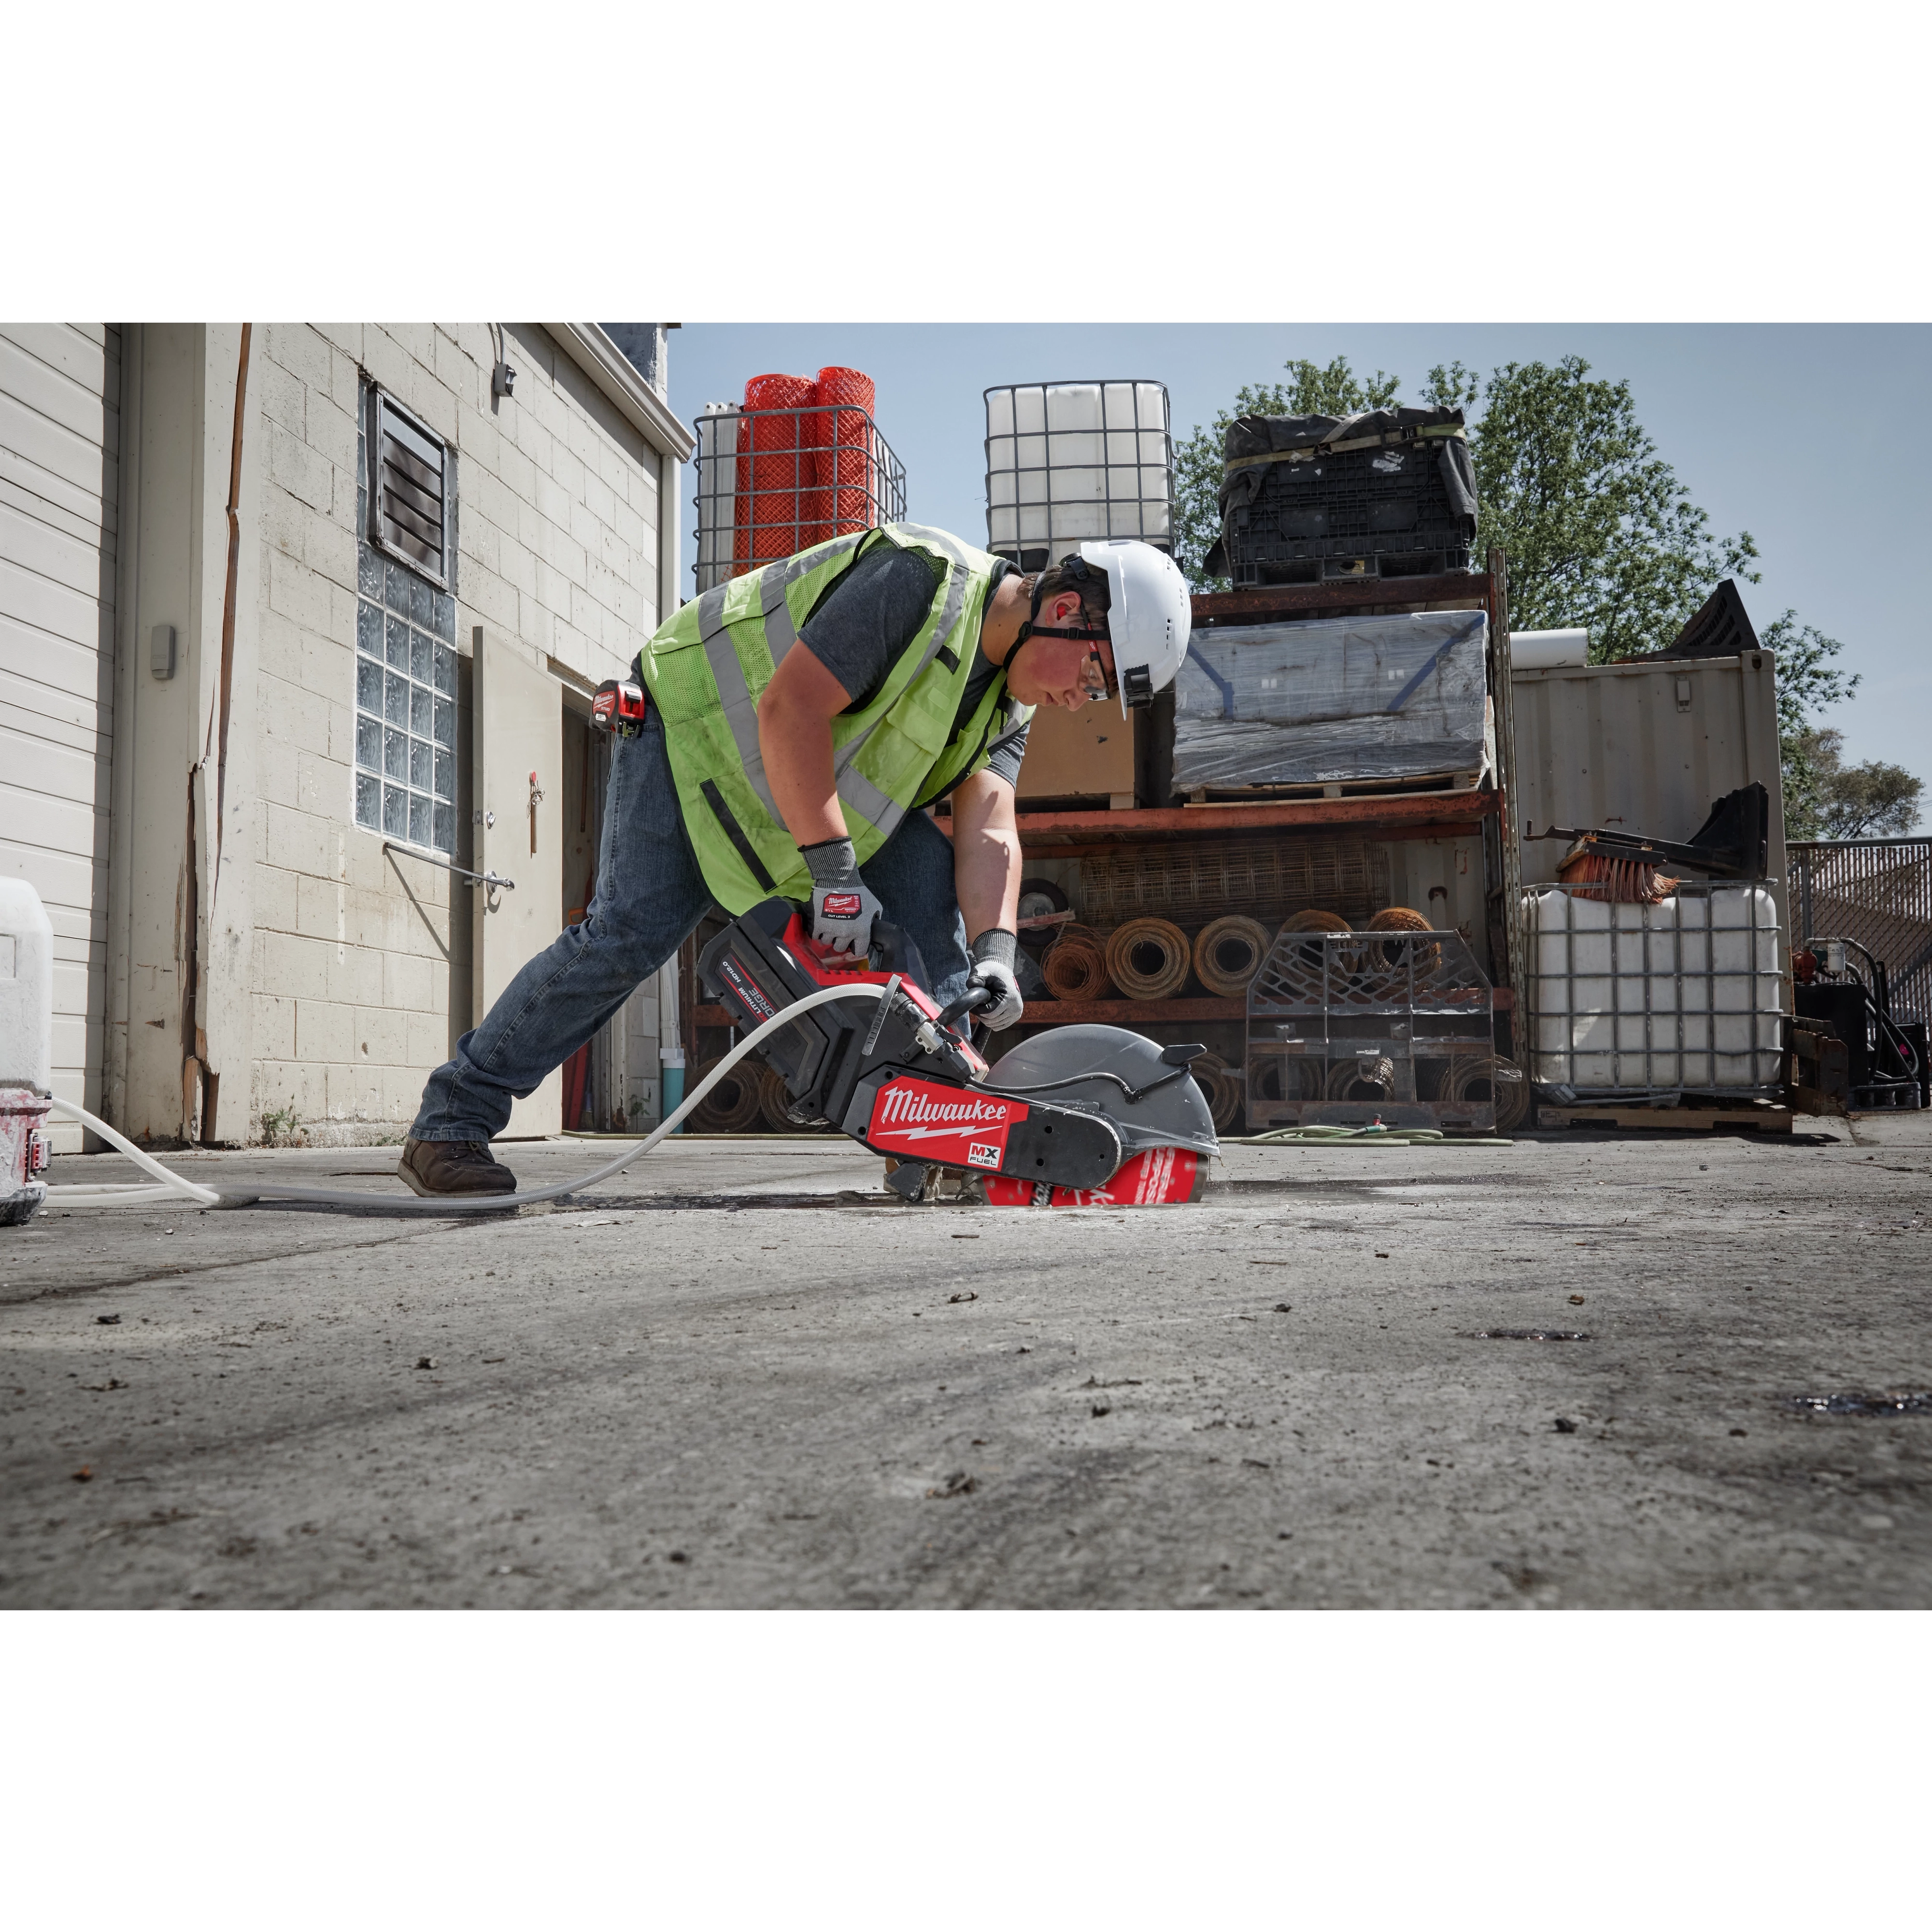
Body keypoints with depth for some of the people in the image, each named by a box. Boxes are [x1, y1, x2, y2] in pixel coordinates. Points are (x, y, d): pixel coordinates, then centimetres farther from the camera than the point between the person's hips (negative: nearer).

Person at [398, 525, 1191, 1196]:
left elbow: (988, 828, -12)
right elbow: (790, 711, -34)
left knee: (931, 882, -9)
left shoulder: (1008, 699, -2)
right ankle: (449, 1124, -7)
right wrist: (834, 872, -35)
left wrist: (996, 950, -28)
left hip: (830, 771, 8)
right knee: (630, 931, -17)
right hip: (698, 724, -8)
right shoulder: (922, 578, -29)